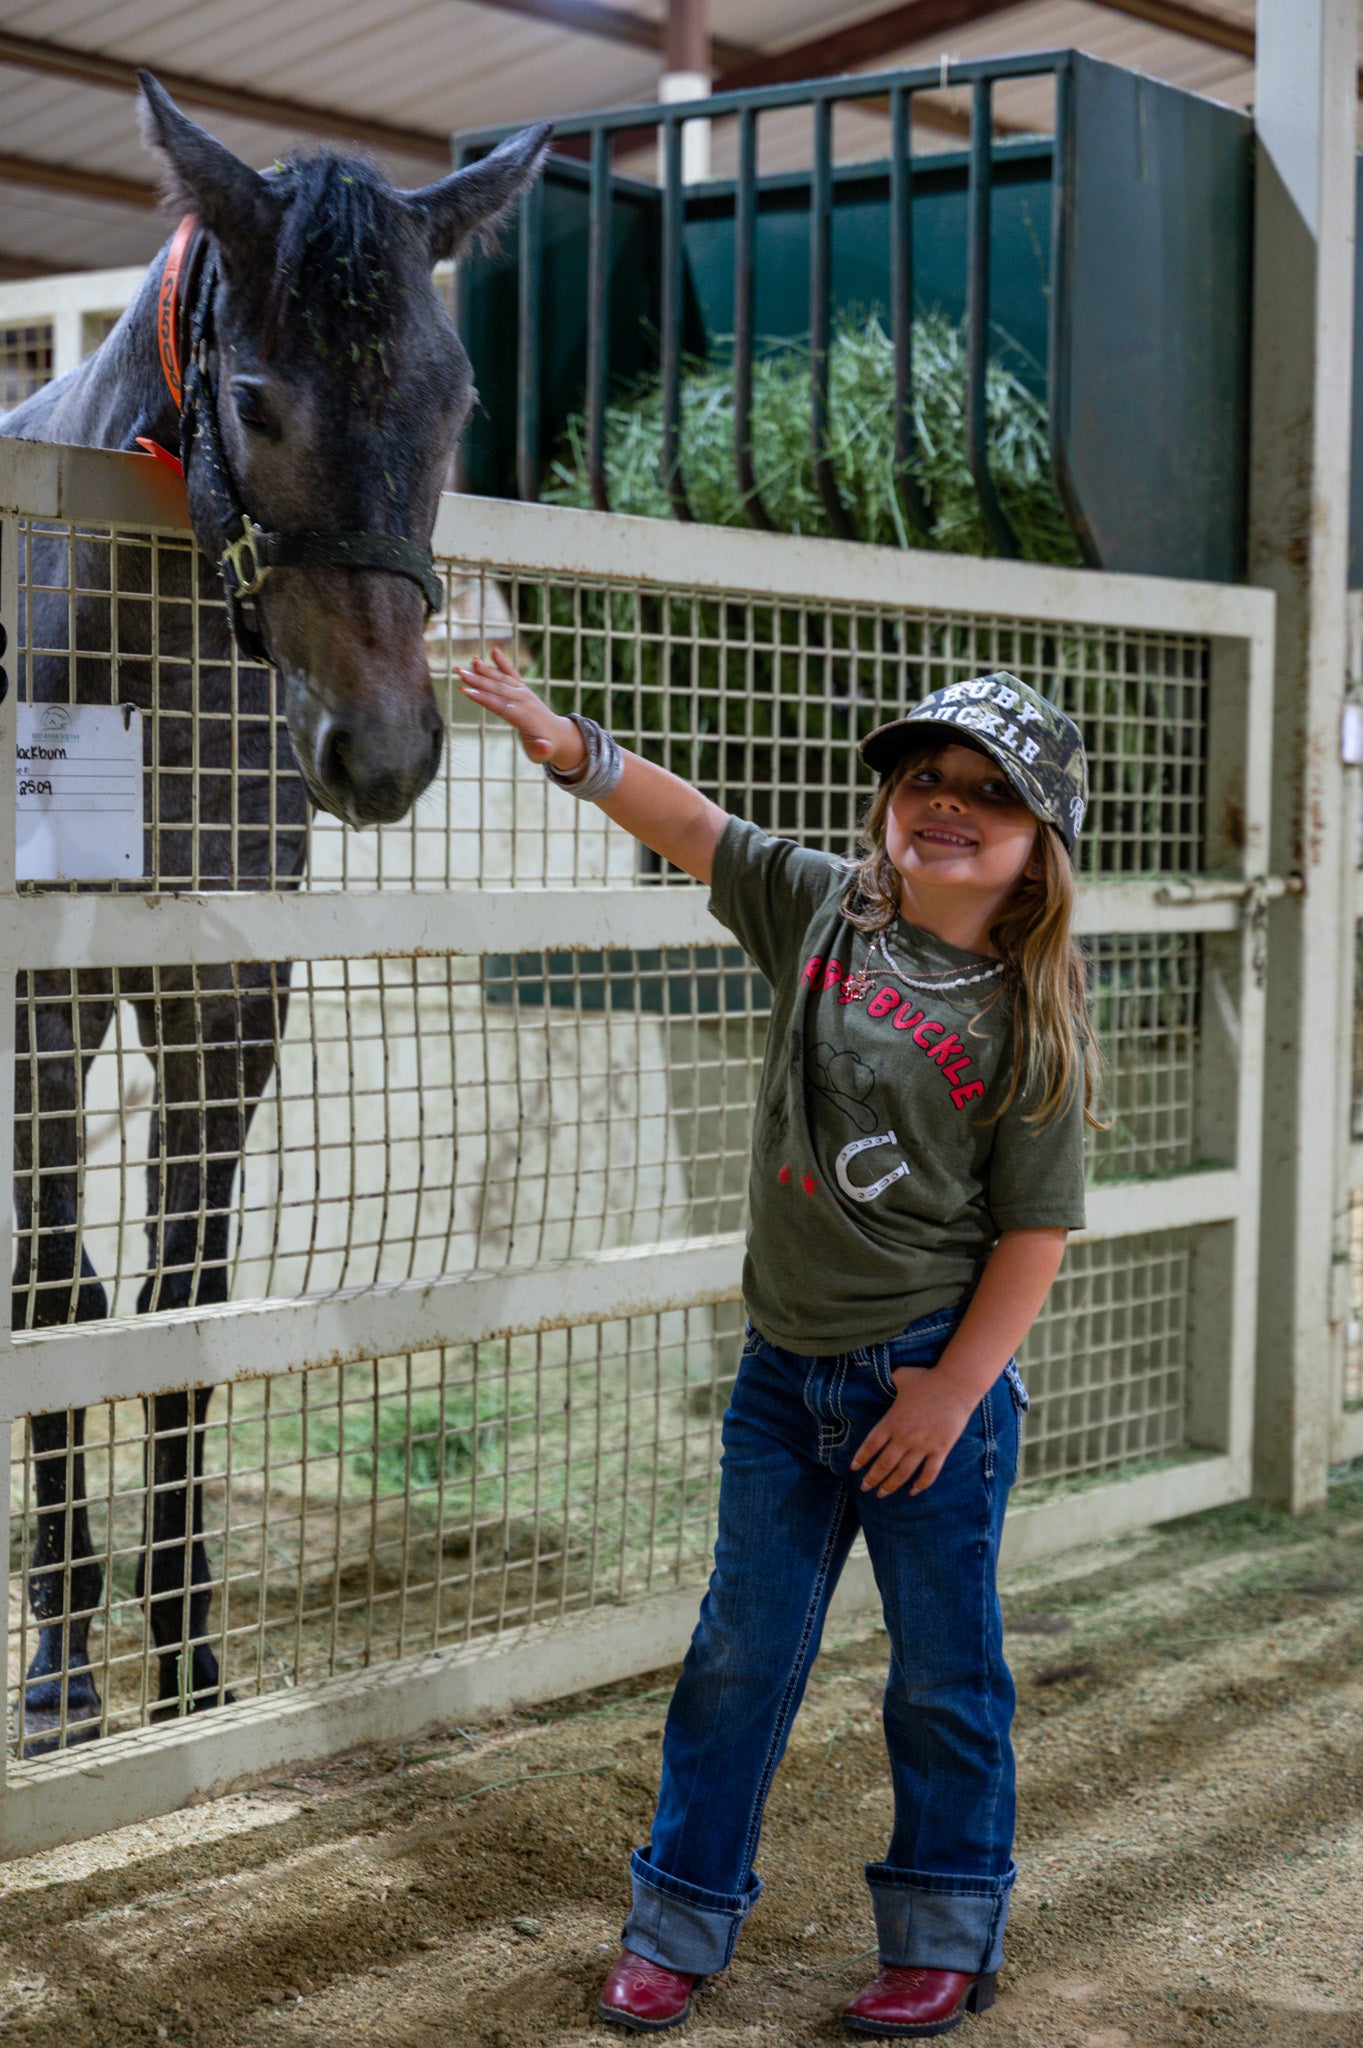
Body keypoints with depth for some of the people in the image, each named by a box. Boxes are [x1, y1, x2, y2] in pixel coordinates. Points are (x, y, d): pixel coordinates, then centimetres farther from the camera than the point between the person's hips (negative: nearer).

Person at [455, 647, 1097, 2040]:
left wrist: (951, 1393, -12)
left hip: (931, 1372, -3)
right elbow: (696, 829, 0)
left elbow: (1035, 1231, -10)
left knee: (942, 1667, 9)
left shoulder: (1029, 1021, -10)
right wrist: (573, 749, -16)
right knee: (741, 1651, 11)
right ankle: (678, 1922, 24)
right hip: (784, 1363, 4)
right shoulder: (822, 909, 1)